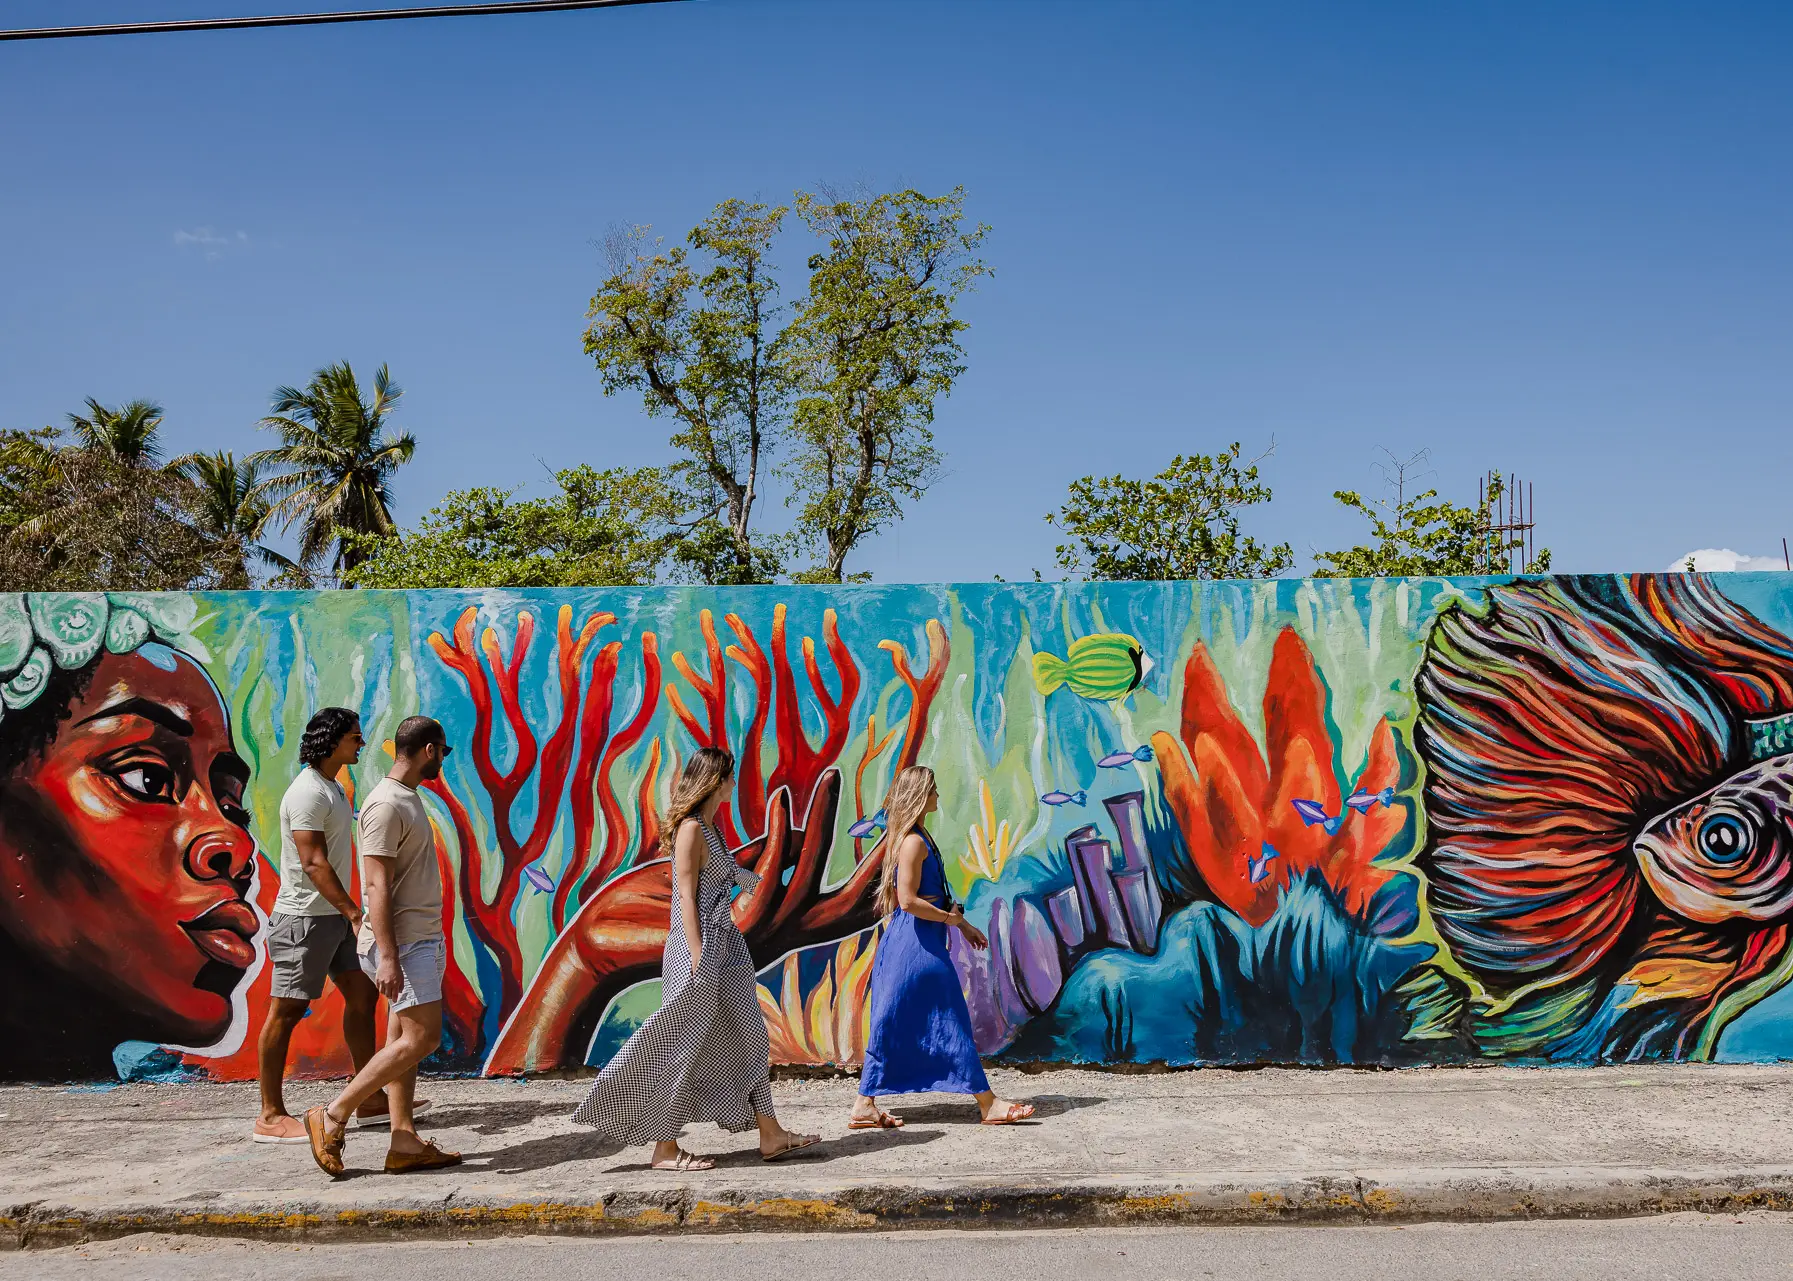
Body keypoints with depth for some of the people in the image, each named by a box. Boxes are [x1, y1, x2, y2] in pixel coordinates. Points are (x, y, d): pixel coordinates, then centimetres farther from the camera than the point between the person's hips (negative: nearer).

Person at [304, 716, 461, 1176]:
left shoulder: (407, 797, 15)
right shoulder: (386, 805, -16)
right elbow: (377, 886, -21)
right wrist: (387, 957, -24)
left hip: (420, 938, 10)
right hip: (402, 943, -10)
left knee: (403, 1039, 8)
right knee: (421, 1038, -10)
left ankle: (405, 1143, 10)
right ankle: (333, 1118, -2)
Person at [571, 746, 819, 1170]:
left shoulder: (709, 827, 13)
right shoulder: (690, 828, -15)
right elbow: (686, 898, -18)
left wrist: (741, 877, 30)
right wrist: (698, 959, -20)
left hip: (724, 946, 10)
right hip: (700, 948, -10)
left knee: (748, 1038, 12)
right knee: (684, 1048, -1)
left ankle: (770, 1136, 19)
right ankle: (666, 1149, 8)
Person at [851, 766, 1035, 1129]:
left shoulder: (915, 838, 15)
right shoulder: (914, 841, -16)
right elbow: (908, 900, -22)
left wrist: (962, 924, 19)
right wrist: (953, 918, -12)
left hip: (909, 942, 10)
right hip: (917, 946, -10)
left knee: (892, 1028, 10)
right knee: (950, 1022, -3)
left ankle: (865, 1106, 13)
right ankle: (988, 1104, 4)